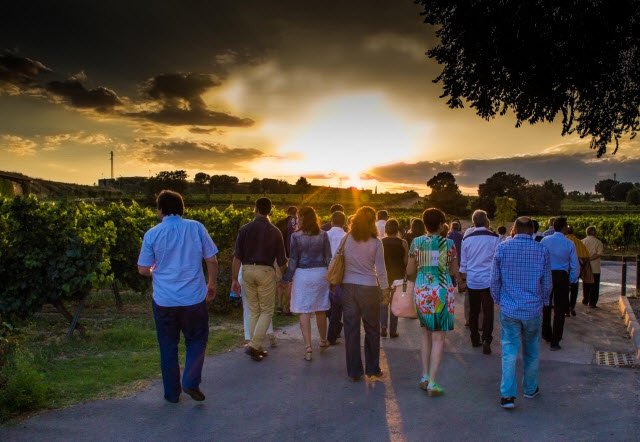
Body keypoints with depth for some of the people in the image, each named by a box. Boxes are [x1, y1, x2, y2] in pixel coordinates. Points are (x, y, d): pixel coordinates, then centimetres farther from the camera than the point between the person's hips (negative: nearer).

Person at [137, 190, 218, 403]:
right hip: (194, 298, 0)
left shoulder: (152, 234, -4)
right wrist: (211, 285, 12)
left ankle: (172, 393, 23)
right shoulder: (196, 228, -5)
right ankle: (191, 382, 4)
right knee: (197, 340, 18)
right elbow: (212, 260, -2)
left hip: (164, 300, 1)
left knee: (168, 346, 15)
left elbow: (143, 269, 0)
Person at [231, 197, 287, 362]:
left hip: (247, 270, 2)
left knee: (253, 311, 13)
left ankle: (257, 348, 18)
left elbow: (237, 257, -4)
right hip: (266, 270, -2)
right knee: (267, 311, 8)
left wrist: (234, 279, 1)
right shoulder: (275, 231, -3)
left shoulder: (245, 229, -1)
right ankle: (254, 345, -4)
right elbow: (281, 260, 0)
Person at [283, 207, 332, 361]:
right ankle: (323, 340, 34)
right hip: (321, 273, 3)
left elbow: (293, 260, -5)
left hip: (302, 274, -3)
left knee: (304, 312, 0)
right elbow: (328, 257, 4)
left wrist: (287, 278, 3)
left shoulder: (296, 236, -6)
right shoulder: (323, 235, 1)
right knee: (320, 310, 17)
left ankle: (308, 347, -3)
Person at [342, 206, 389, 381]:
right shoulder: (376, 242, -7)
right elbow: (381, 269, -5)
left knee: (351, 329, 8)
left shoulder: (346, 239, -1)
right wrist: (385, 289, 5)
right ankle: (372, 368, 22)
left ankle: (354, 371, 14)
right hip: (369, 288, -2)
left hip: (348, 286, 2)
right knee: (372, 329, 13)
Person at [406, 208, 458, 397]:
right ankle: (432, 383, 1)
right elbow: (454, 271, 4)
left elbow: (409, 271, 4)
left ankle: (424, 377, 17)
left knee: (426, 334, 17)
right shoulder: (448, 243, -5)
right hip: (442, 292, -2)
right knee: (438, 337, 2)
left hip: (422, 291, 2)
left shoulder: (416, 243, -1)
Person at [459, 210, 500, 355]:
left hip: (472, 280, 3)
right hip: (488, 280, -3)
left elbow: (463, 262, 8)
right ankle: (486, 340, -8)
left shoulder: (467, 239, 3)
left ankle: (475, 340, 20)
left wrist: (463, 278, 18)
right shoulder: (494, 238, -7)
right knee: (488, 311, 1)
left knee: (474, 310, 13)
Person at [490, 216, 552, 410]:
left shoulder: (502, 248, -6)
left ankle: (507, 395, 0)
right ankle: (530, 389, 33)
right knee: (531, 351, 17)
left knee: (509, 351, 4)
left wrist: (498, 300, 14)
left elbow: (495, 280, -1)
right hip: (533, 309, 1)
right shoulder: (542, 250, -5)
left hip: (508, 309, -1)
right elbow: (547, 283, 2)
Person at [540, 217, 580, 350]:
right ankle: (555, 342, 7)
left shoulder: (545, 240, -5)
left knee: (546, 306, 19)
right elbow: (575, 266, -4)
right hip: (562, 277, -2)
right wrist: (571, 281, 8)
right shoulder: (569, 244, -8)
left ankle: (546, 334, 32)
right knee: (559, 309, 6)